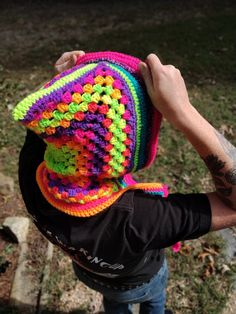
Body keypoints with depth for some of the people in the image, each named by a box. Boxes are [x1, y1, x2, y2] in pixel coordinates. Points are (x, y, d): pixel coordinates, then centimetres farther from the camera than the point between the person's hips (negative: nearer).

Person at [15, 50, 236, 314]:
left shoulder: (32, 171, -38)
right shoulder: (132, 219, -54)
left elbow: (40, 113, -16)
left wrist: (62, 84, -35)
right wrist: (183, 111, -56)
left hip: (88, 270, 4)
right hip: (140, 280, -3)